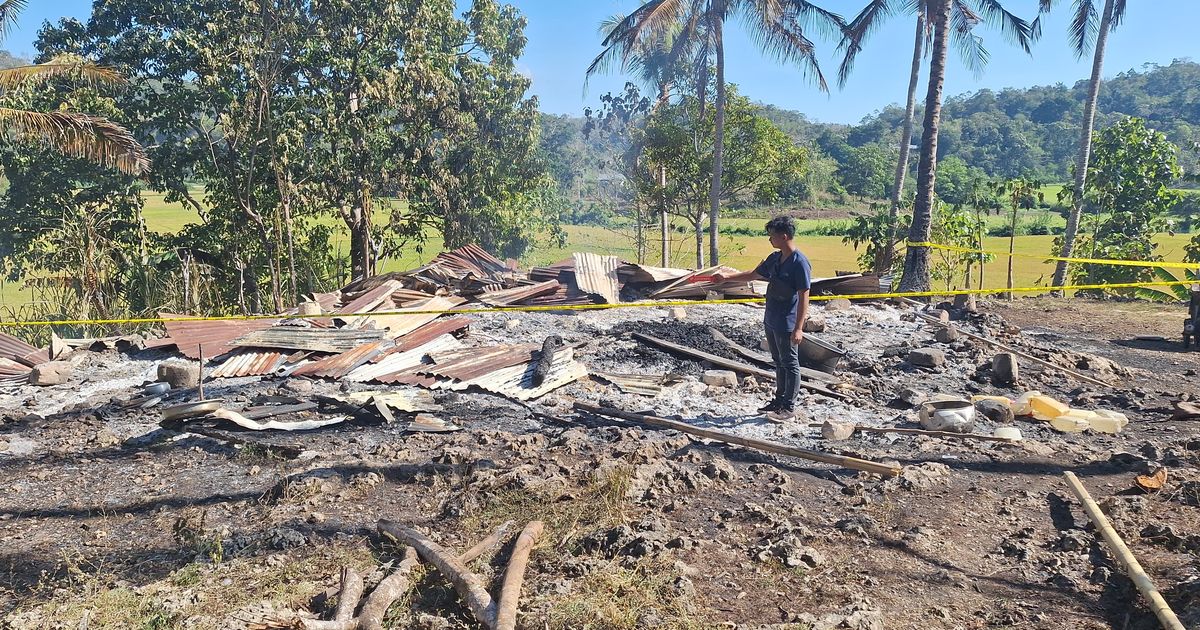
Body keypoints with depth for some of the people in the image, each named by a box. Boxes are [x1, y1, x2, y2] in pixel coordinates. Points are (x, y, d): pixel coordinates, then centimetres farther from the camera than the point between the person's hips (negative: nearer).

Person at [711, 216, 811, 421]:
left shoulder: (800, 263, -19)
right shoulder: (774, 258, 8)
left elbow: (803, 297, -19)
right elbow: (753, 275, 22)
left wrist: (798, 328, -22)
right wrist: (726, 278, 20)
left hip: (787, 325, -8)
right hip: (771, 321, 8)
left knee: (790, 364, 3)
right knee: (778, 362, 18)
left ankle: (789, 407, 12)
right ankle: (780, 399, 30)